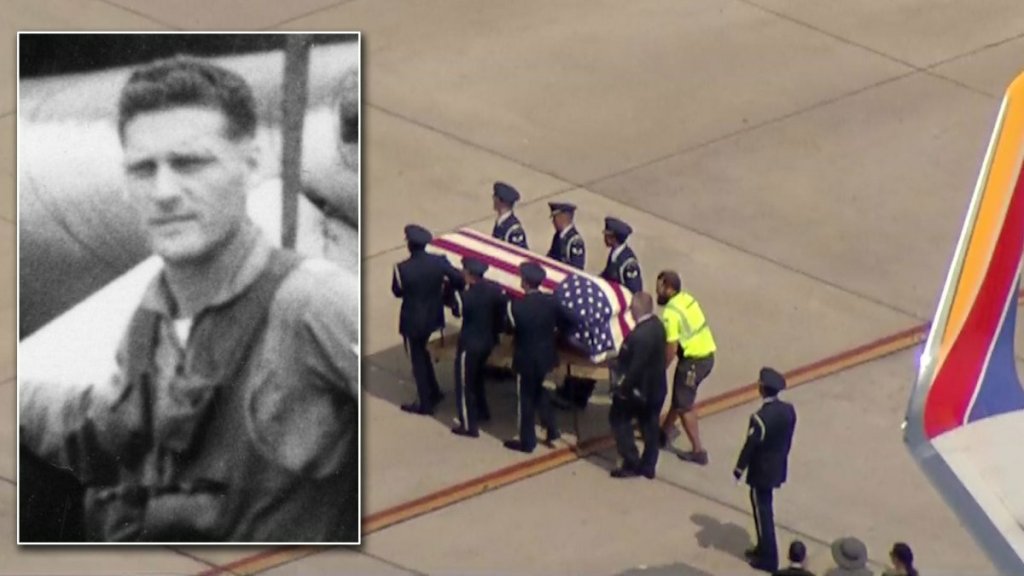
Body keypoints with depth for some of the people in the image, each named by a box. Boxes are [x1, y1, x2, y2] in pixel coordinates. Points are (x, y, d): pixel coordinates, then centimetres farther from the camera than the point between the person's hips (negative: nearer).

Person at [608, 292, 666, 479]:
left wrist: (624, 388, -16)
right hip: (655, 387, 8)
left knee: (619, 418, 11)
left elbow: (636, 367, -28)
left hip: (639, 388, -8)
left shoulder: (641, 335, -32)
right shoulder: (657, 325, -2)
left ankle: (631, 463, 12)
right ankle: (648, 466, 28)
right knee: (649, 424, 18)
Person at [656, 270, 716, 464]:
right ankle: (665, 432, 41)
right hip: (707, 354, 9)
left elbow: (671, 348, -22)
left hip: (693, 360, -9)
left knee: (684, 406, 6)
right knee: (680, 398, 25)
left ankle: (698, 451, 9)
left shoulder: (671, 313, -21)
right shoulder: (687, 298, 6)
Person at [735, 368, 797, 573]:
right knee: (765, 509, 24)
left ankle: (768, 558, 16)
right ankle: (764, 548, 37)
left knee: (762, 512, 7)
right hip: (778, 468, 7)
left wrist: (739, 469, -5)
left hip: (761, 472, -7)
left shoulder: (760, 418, -30)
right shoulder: (789, 410, -8)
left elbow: (750, 447, -20)